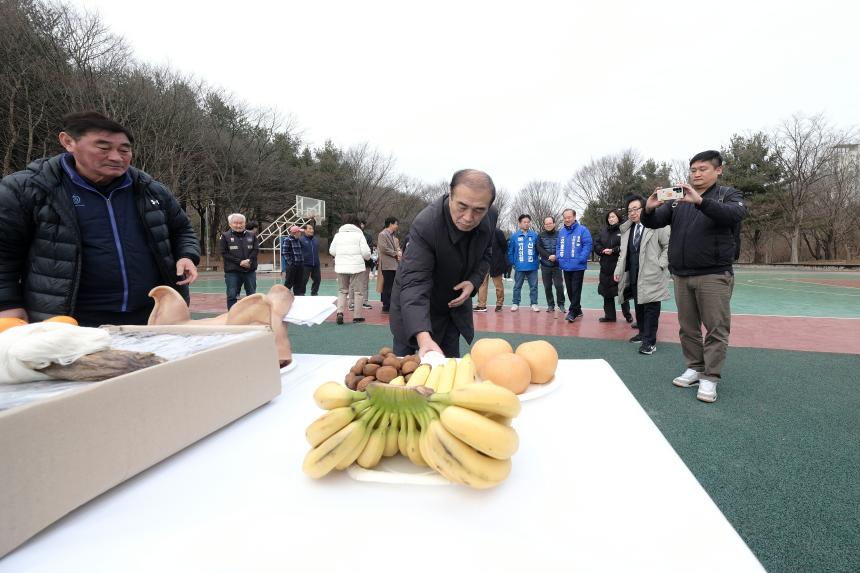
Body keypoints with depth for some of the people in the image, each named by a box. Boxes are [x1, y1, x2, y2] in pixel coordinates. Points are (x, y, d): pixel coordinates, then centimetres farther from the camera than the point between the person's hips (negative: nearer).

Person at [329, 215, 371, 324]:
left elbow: (332, 251, 8)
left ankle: (340, 312, -2)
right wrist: (368, 258, 13)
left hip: (341, 267, 4)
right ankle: (357, 316, 9)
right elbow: (365, 252, -9)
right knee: (358, 291, 7)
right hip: (357, 266, -3)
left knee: (342, 291, 15)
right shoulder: (359, 234, -3)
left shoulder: (338, 234, 8)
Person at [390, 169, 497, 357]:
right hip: (415, 307, -4)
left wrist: (474, 281, -16)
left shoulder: (490, 217, -16)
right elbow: (414, 284, -41)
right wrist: (423, 337, -55)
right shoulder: (425, 225, -35)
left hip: (455, 303, 5)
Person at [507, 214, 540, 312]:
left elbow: (538, 249, 6)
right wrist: (513, 262, -3)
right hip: (519, 266, 0)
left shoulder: (534, 235, 0)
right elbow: (510, 251, 0)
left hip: (532, 266, 1)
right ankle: (515, 304, 20)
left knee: (533, 286, 6)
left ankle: (534, 304, 16)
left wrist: (536, 260, 2)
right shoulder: (514, 236, -2)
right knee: (517, 286, 10)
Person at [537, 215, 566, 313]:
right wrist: (549, 256, -17)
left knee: (559, 285, -4)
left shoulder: (559, 235, 1)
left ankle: (561, 304, 11)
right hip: (545, 265, 2)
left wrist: (556, 256, -18)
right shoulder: (540, 235, 6)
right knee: (547, 286, 7)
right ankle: (550, 305, 18)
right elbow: (539, 248, -5)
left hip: (557, 265, -2)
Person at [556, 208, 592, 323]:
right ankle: (577, 310, 25)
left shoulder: (582, 230, -7)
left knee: (576, 290, -4)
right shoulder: (561, 231, 11)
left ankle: (572, 311, 1)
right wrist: (559, 257, 3)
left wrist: (581, 259, -17)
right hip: (565, 266, 6)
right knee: (569, 290, 12)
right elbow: (558, 246, 17)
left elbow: (587, 245, -11)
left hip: (578, 266, -6)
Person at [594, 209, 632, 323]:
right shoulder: (604, 231, 14)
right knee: (606, 292, 9)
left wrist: (613, 250, -17)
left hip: (619, 266, -6)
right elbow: (596, 244, 12)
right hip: (605, 266, 6)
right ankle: (609, 315, 18)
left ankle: (627, 314, 15)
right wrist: (602, 250, -6)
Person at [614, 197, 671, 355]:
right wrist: (618, 269, 10)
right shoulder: (627, 229, 14)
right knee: (639, 306, 15)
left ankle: (650, 341, 1)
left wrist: (660, 265, -11)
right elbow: (623, 252, 18)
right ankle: (643, 333, 29)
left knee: (651, 307, -4)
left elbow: (669, 245, -7)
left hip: (651, 275, -6)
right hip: (634, 275, 6)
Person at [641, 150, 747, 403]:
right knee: (687, 327, 10)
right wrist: (650, 209, -21)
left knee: (716, 328, -2)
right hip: (681, 276, 4)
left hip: (714, 275, -3)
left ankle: (710, 378, 5)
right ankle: (694, 368, 22)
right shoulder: (678, 199, 10)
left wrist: (700, 201, -33)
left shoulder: (729, 195, 2)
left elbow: (736, 214, -20)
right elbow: (653, 223, 3)